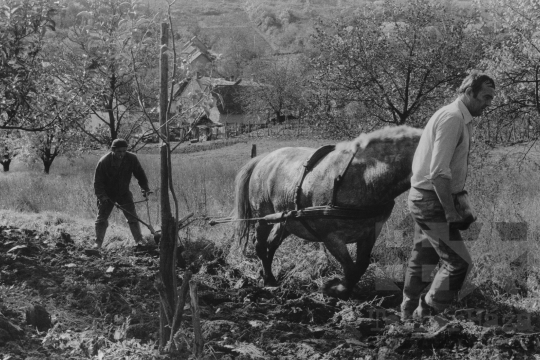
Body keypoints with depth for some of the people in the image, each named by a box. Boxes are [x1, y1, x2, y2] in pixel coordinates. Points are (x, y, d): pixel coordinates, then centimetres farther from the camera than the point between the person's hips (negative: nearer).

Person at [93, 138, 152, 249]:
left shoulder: (132, 159, -15)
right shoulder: (104, 161, -21)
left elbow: (140, 174, 1)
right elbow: (98, 181, -14)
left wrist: (145, 188, -8)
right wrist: (101, 195, -23)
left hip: (124, 194, 2)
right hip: (107, 195, -1)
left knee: (133, 217, -2)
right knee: (101, 219, 0)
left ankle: (139, 240, 5)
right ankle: (98, 243, 9)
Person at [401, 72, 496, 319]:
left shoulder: (462, 120, 14)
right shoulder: (452, 118, -18)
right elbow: (439, 172, -24)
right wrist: (451, 213, -23)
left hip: (423, 199, 10)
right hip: (431, 201, -10)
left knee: (423, 260, 17)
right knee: (459, 262, -9)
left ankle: (408, 316, 27)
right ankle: (426, 315, -2)